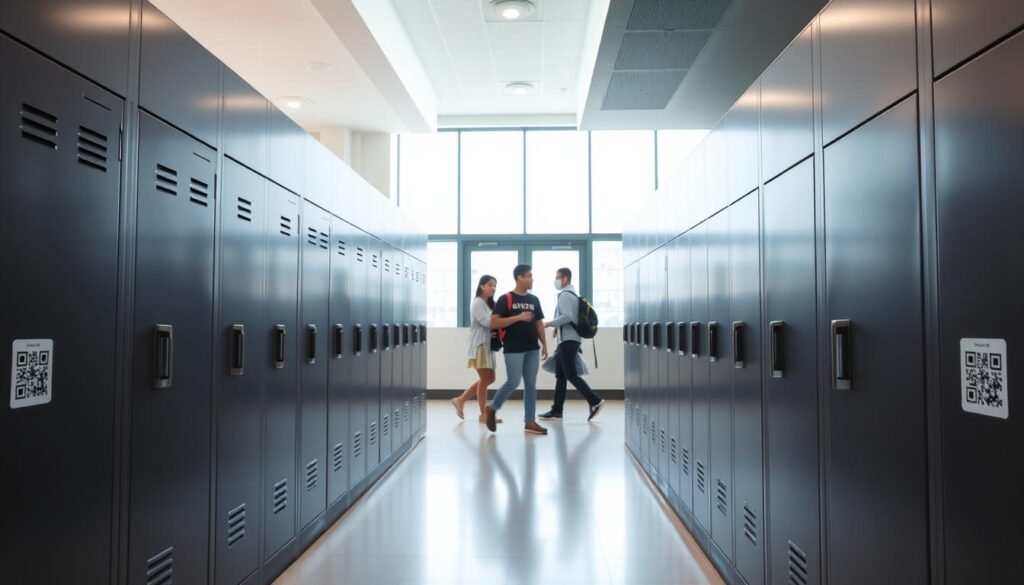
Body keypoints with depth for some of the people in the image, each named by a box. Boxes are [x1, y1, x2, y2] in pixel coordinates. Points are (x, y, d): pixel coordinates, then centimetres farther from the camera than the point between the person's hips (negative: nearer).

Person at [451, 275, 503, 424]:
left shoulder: (489, 304, 20)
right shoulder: (477, 303, -10)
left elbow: (493, 322, 12)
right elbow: (487, 322, -21)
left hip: (488, 345, 10)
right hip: (480, 345, -10)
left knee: (489, 378, 12)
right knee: (485, 379, -5)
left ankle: (460, 400, 20)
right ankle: (483, 414, 4)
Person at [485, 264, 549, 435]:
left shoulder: (534, 300, 13)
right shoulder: (505, 299, -5)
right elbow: (494, 323, -11)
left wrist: (544, 344, 11)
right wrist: (518, 317, -16)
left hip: (532, 349, 6)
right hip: (513, 349, -6)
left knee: (531, 384, 5)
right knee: (513, 382, -8)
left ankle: (530, 422, 11)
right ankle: (492, 409, 15)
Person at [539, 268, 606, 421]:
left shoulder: (565, 294, -12)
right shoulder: (572, 294, 19)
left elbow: (567, 316, -23)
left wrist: (550, 324, -14)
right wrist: (558, 327, 15)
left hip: (567, 340, -10)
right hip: (568, 340, 10)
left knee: (571, 375, -10)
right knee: (560, 376, 10)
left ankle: (595, 402, -11)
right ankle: (556, 410, 12)